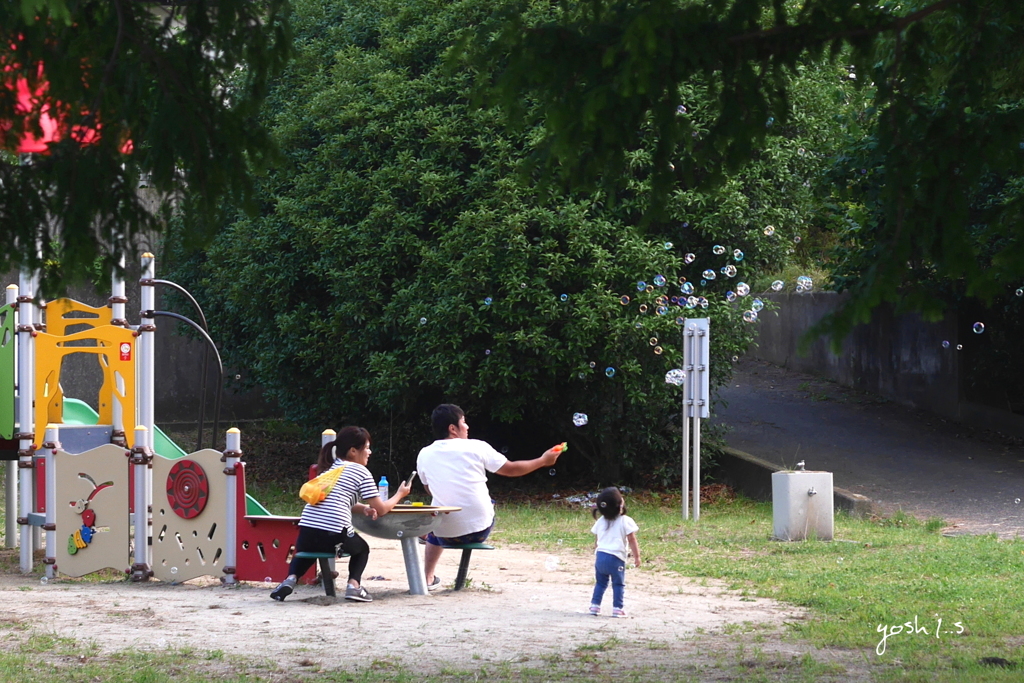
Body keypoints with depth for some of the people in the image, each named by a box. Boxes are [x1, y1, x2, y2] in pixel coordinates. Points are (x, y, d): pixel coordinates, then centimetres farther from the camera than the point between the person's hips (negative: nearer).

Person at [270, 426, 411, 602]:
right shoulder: (361, 472, 6)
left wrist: (363, 508, 16)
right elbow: (381, 509, 7)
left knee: (305, 550, 38)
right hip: (335, 535, -4)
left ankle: (291, 579, 9)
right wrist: (400, 494, 25)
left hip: (307, 531, 4)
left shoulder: (328, 469, 25)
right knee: (362, 548, 28)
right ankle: (354, 584, 3)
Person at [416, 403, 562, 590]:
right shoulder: (476, 447, -8)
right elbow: (511, 469, 4)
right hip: (479, 531, -2)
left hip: (446, 535, 2)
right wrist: (543, 461, 20)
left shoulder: (424, 455, -2)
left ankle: (428, 578, 29)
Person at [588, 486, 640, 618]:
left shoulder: (600, 521, 8)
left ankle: (595, 605, 15)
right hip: (616, 558, -5)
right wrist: (637, 556, -2)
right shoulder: (625, 521, -8)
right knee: (618, 584, 5)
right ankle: (617, 608, 2)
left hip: (600, 556, 5)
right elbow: (632, 540, -8)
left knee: (600, 582, 17)